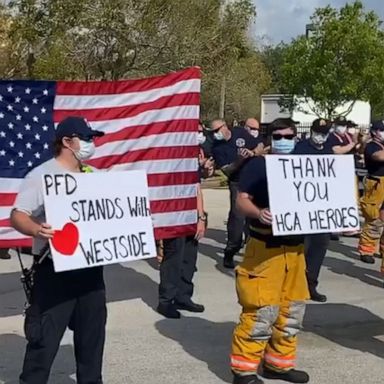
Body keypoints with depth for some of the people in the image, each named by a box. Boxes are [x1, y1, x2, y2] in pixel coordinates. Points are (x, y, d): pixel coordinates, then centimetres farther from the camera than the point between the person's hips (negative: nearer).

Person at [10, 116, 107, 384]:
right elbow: (17, 216, -17)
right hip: (55, 270, -7)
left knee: (93, 330, 17)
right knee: (45, 337, -3)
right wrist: (36, 230, -36)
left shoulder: (92, 175, 11)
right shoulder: (41, 175, -10)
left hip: (90, 267, 7)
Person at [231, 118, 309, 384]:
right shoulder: (257, 165, -4)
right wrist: (258, 213, -30)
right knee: (262, 310, -9)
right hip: (265, 248, -7)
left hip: (295, 247, 7)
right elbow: (242, 200, -10)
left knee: (292, 308, 13)